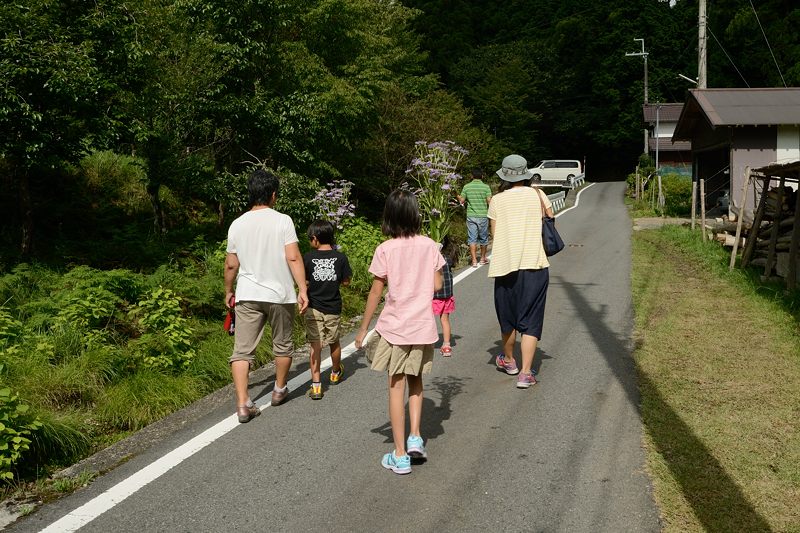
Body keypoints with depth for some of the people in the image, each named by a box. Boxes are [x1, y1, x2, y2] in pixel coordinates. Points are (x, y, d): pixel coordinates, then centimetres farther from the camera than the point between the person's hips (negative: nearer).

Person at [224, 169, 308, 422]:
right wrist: (302, 290, -10)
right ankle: (279, 390, 33)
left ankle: (243, 404, -7)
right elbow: (293, 258, -13)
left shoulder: (237, 224, 4)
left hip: (248, 296, 2)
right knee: (282, 345, 18)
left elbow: (231, 265, 8)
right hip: (280, 294, -2)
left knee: (242, 350, 2)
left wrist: (228, 292, 22)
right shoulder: (282, 221, -6)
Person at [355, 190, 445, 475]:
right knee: (415, 381, 24)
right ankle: (415, 436, 14)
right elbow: (437, 285, 2)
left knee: (397, 387, 5)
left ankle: (400, 456, 10)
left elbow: (375, 292, -6)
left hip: (395, 327, -3)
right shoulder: (429, 246, -2)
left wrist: (363, 328, 3)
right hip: (423, 325, 3)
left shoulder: (385, 250, -10)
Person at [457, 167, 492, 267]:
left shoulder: (466, 187, -1)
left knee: (472, 239, 3)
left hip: (471, 216, 1)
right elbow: (490, 202, -10)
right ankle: (483, 258, 27)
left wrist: (458, 197, 26)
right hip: (483, 216, -1)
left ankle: (474, 260, -3)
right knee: (483, 238, 15)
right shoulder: (486, 187, -6)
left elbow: (461, 201, 3)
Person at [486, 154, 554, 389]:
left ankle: (508, 361, 39)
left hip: (505, 265, 1)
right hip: (535, 265, -1)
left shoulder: (497, 200, 2)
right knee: (530, 321, 3)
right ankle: (525, 374, -4)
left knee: (507, 317, 19)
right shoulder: (537, 195, 4)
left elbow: (495, 235, 4)